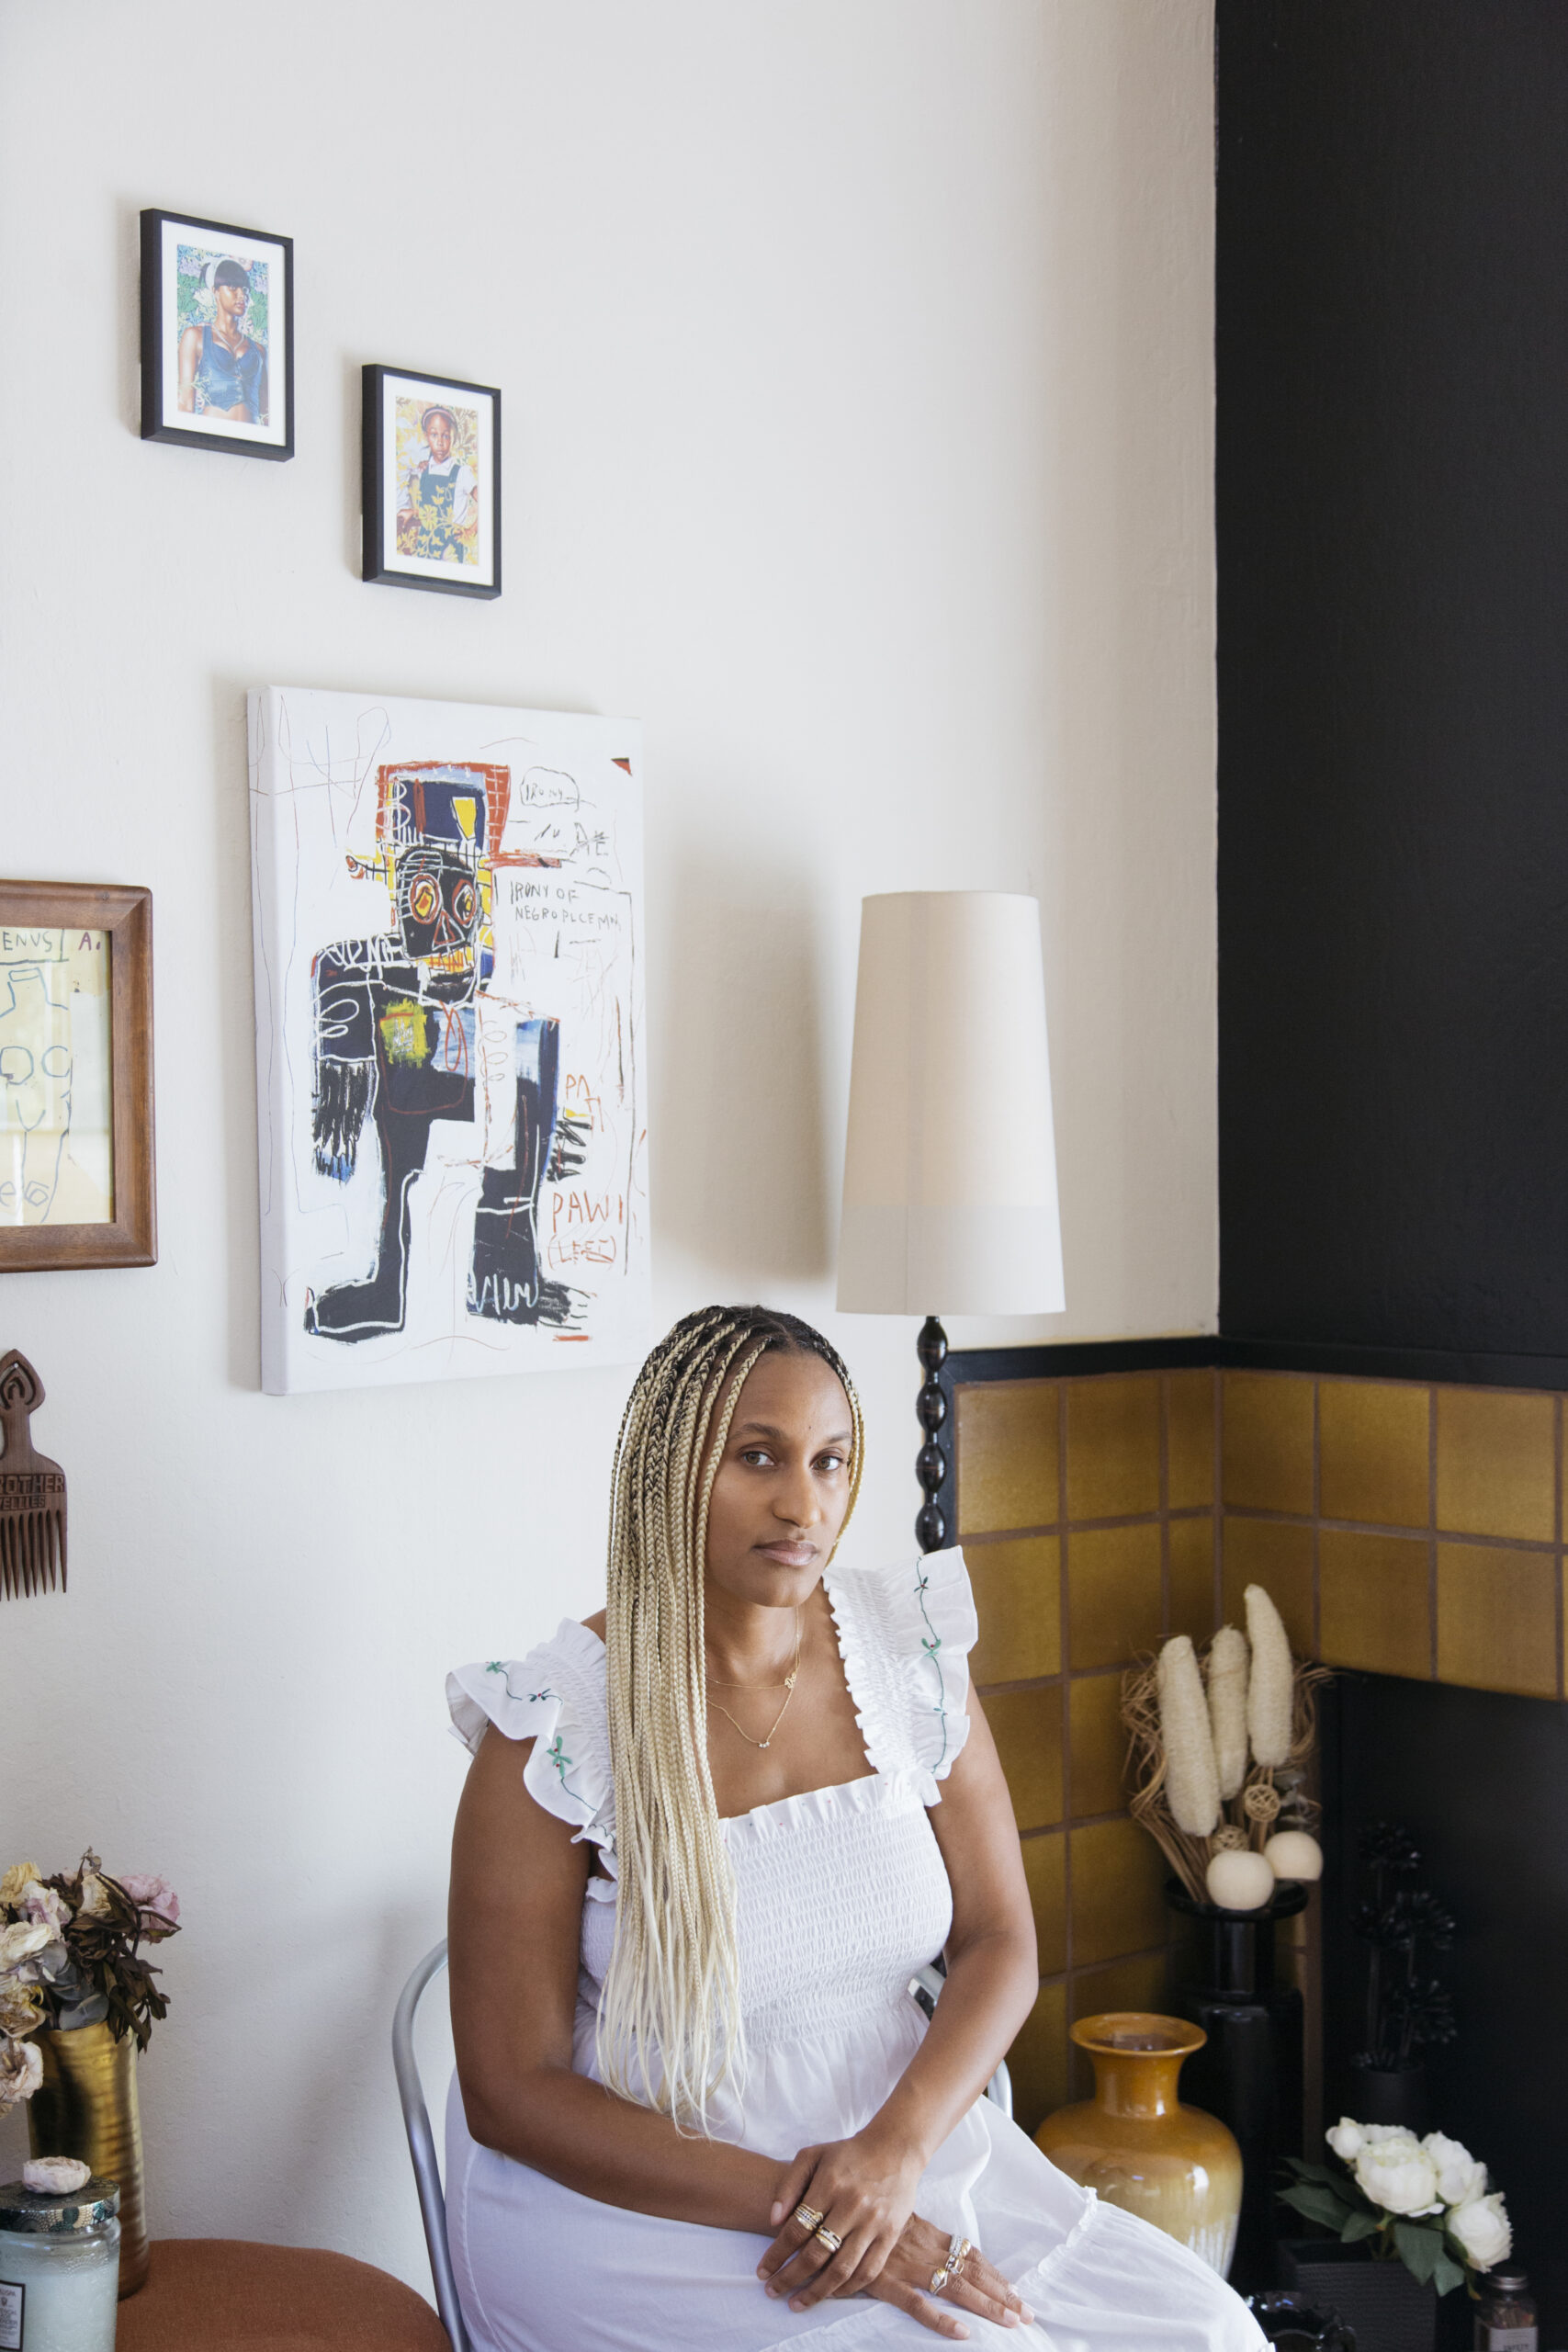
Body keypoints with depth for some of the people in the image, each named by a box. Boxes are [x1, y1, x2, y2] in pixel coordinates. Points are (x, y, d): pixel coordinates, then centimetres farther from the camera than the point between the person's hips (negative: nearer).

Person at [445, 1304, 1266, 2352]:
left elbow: (999, 1941, 3)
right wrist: (784, 2200, -21)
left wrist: (896, 2149, -15)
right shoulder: (555, 1727, -15)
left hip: (901, 2145, 5)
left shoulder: (911, 1649, 0)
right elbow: (510, 2090, -12)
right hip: (635, 2197, -5)